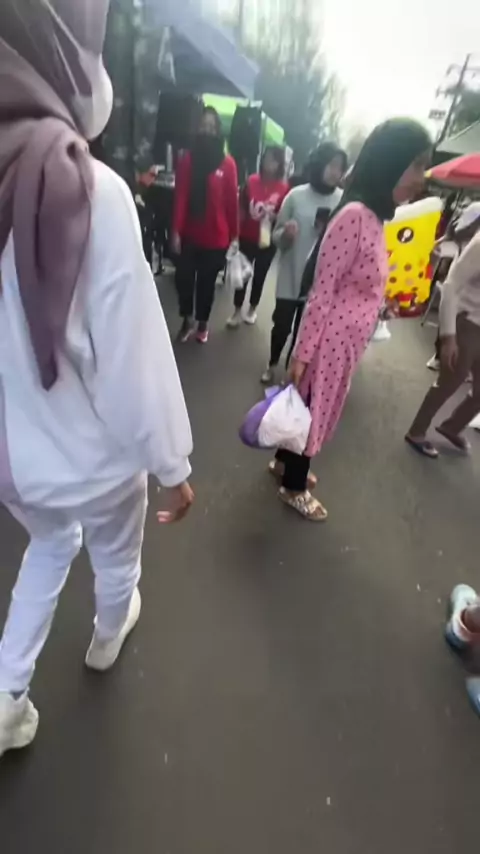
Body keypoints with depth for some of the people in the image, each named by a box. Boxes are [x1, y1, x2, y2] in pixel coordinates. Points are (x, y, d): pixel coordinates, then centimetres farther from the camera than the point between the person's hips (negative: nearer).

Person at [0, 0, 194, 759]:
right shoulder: (90, 191, -24)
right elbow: (135, 358, -23)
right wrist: (173, 464, -9)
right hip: (90, 453, -4)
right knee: (116, 557, 28)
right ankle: (109, 637, 58)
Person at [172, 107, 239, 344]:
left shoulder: (227, 163, -2)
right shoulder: (187, 159, 0)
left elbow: (232, 201, 0)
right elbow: (180, 197, -3)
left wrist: (233, 234, 1)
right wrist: (176, 231, -9)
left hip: (215, 236, -1)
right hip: (189, 234, 1)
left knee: (207, 282, 9)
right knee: (184, 278, 3)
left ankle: (203, 323, 28)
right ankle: (187, 321, 24)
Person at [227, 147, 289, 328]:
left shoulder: (284, 188, -6)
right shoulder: (252, 181, -3)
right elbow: (242, 208, 3)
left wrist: (272, 216, -21)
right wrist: (236, 231, -2)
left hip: (268, 240, -1)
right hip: (247, 236, 1)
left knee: (260, 275, 11)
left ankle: (252, 309, 30)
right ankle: (237, 312, 17)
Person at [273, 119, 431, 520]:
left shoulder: (375, 217, 8)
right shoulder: (355, 216, -20)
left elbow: (364, 290, 12)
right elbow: (322, 291, -21)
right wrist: (303, 352, -19)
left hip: (349, 341, 9)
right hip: (331, 340, -9)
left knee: (318, 408, 22)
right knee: (309, 408, 9)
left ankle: (285, 463, 44)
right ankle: (294, 487, 31)